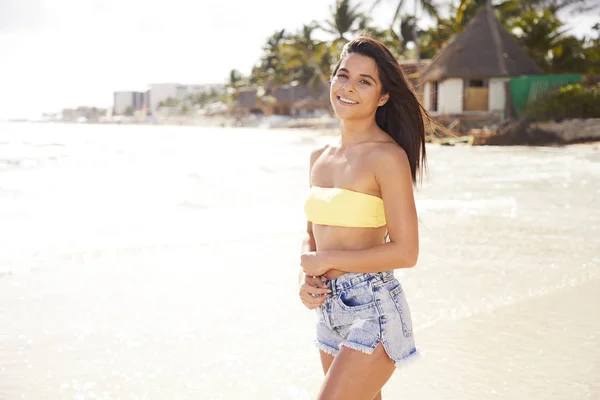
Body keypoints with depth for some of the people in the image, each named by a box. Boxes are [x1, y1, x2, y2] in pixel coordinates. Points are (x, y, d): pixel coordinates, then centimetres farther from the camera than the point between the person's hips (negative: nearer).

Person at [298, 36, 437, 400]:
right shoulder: (321, 157, 9)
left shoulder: (388, 156, -13)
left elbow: (405, 252, -16)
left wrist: (328, 260, -11)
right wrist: (308, 279, -2)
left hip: (373, 311, -7)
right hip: (330, 311, 7)